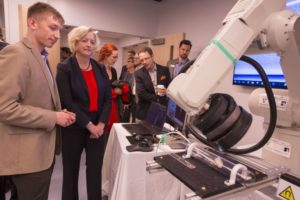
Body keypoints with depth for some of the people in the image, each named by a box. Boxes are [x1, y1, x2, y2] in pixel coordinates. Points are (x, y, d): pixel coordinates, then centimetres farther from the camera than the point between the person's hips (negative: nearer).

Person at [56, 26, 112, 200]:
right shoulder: (64, 68, -6)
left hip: (98, 128, 3)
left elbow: (108, 98, 3)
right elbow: (67, 102, -13)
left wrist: (101, 124, -8)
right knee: (71, 170, 14)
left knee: (96, 170, 10)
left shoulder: (100, 68, 7)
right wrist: (89, 125, -15)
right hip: (74, 129, -3)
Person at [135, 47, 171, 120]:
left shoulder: (164, 70, 1)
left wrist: (166, 91, -16)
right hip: (145, 111, -1)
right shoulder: (138, 73, -4)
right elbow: (141, 93, -13)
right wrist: (157, 99, -16)